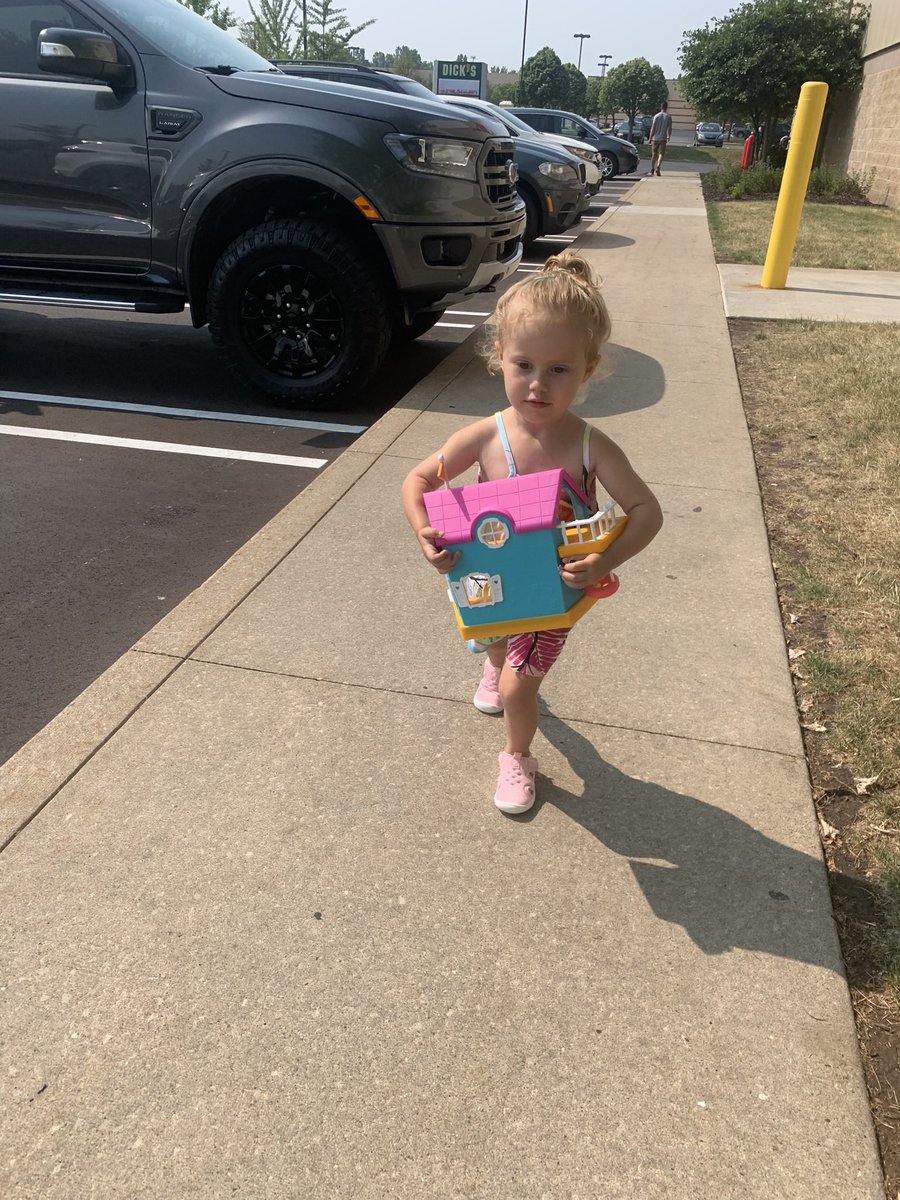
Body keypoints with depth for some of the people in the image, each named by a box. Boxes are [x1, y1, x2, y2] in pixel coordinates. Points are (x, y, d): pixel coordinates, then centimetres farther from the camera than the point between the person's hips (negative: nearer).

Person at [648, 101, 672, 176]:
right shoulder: (668, 117, 0)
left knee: (654, 154, 13)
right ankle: (657, 167, -28)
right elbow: (669, 128, 0)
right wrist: (668, 137, 13)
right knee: (661, 154, -5)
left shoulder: (656, 116, 1)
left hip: (655, 138, 2)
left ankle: (652, 169, 15)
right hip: (663, 138, -2)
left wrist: (650, 138, 3)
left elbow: (652, 128, -2)